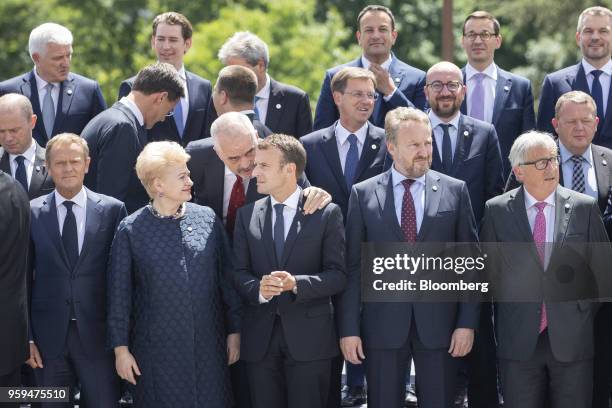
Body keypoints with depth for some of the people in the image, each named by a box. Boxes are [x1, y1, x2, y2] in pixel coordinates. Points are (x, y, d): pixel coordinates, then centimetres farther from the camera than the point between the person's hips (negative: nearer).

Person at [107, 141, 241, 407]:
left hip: (208, 345, 2)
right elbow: (119, 293, 0)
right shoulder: (131, 230, -4)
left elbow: (226, 278, 8)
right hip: (157, 350, -2)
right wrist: (121, 348, -1)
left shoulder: (207, 218, 3)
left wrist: (234, 330, 8)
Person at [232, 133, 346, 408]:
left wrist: (296, 283, -22)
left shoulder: (326, 213, -1)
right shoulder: (247, 215, 10)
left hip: (309, 337, -3)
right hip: (260, 337, 3)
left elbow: (337, 275, -5)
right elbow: (239, 272, 5)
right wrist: (258, 289, -18)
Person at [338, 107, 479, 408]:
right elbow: (352, 265, 2)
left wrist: (467, 323, -3)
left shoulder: (455, 191, 4)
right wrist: (349, 328, -3)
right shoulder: (363, 194, 3)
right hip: (383, 323, 0)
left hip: (439, 322, 0)